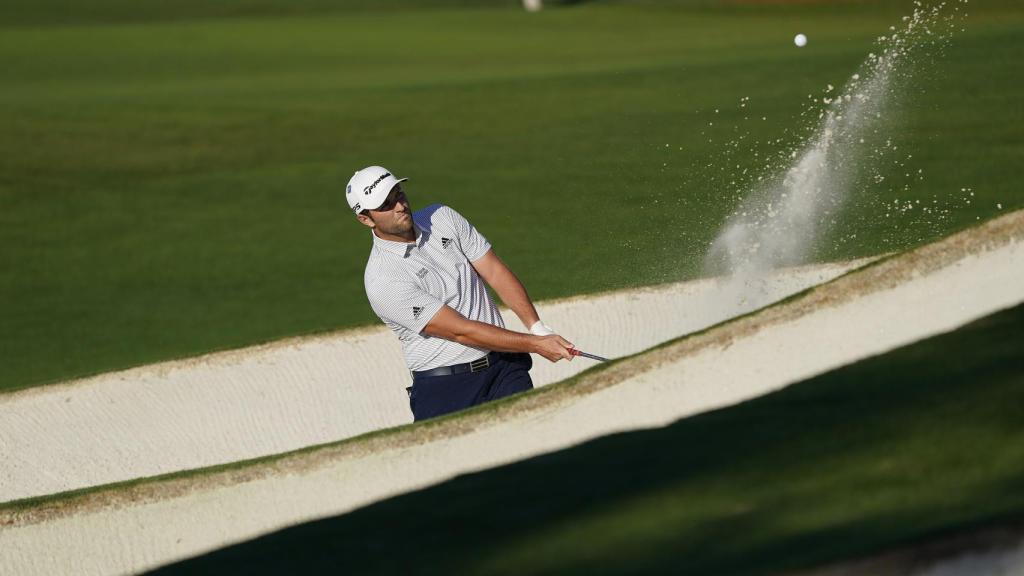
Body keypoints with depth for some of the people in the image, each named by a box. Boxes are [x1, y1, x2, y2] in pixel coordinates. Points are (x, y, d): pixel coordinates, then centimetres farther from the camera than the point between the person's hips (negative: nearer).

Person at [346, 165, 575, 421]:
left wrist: (538, 328, -10)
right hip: (443, 389, -4)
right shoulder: (382, 281, -16)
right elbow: (460, 331, -18)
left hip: (504, 368, 4)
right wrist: (535, 344, -18)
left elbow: (495, 271, 5)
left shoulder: (442, 218, 5)